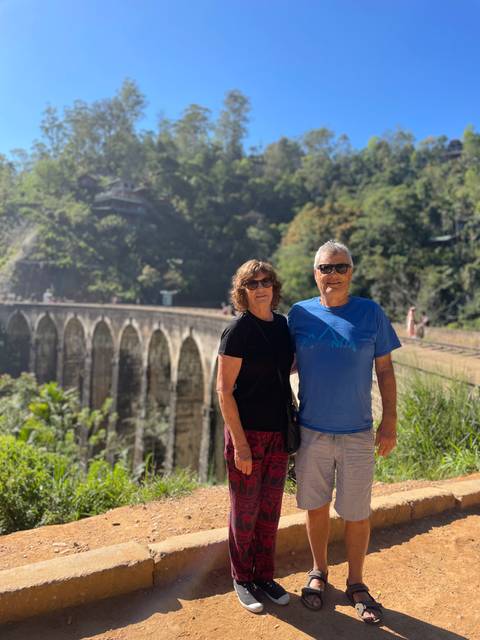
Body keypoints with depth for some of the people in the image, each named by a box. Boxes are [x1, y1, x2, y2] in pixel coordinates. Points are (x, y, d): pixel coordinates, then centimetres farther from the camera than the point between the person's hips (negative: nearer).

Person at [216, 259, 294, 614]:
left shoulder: (283, 325, 4)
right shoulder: (238, 330, -15)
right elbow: (224, 390, -17)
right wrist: (240, 444, -18)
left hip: (278, 432, 6)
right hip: (247, 432, -6)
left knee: (270, 510, 17)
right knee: (245, 511, 10)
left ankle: (265, 577, 36)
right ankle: (243, 580, 31)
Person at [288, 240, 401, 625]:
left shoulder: (371, 313, -4)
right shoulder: (300, 314, -2)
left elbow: (385, 369, 0)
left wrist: (390, 421, -4)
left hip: (358, 434, -1)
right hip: (311, 431, 1)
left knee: (357, 513, 10)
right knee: (316, 507, 15)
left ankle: (356, 584, 33)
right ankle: (319, 574, 38)